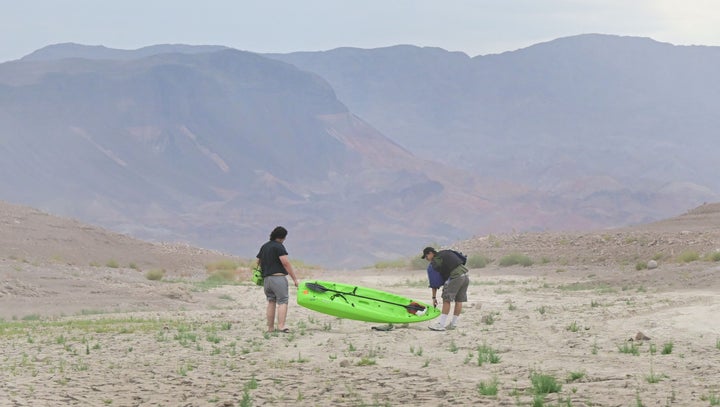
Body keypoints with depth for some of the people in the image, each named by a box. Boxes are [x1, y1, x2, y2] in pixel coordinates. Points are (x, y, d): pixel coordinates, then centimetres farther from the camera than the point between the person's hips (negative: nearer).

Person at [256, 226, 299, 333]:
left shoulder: (264, 247, 16)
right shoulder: (278, 246, -9)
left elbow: (258, 262, 21)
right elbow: (286, 263, -15)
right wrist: (295, 278, -13)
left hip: (266, 279, 8)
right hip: (278, 277, -8)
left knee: (271, 302, 13)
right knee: (282, 301, -8)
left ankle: (270, 327, 13)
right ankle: (281, 326, -20)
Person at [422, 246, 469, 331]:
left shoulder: (435, 261, 0)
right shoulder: (445, 253, 23)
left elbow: (434, 282, 2)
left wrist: (434, 297, 8)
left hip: (456, 276, -9)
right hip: (465, 276, 9)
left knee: (446, 299, -5)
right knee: (459, 300, 12)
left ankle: (441, 324, -8)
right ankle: (453, 324, 18)